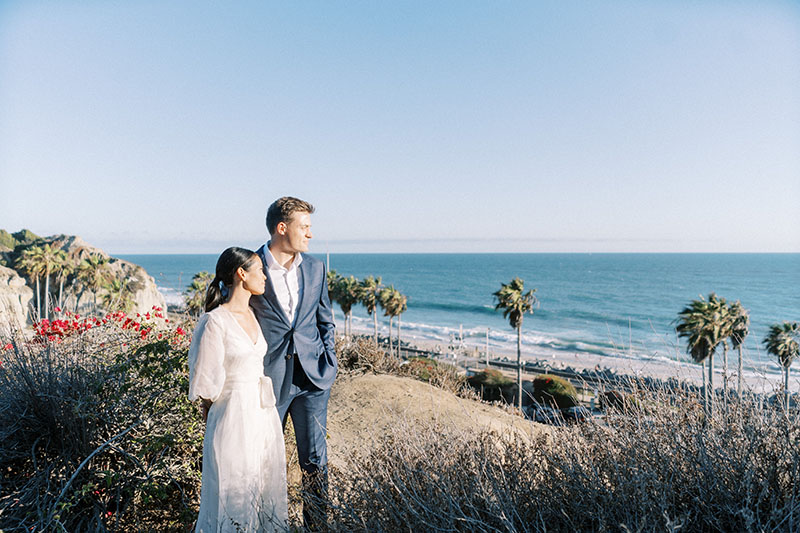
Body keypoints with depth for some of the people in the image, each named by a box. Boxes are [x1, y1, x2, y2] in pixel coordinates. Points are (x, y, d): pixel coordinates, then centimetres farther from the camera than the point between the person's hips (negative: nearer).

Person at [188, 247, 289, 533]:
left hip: (264, 414, 7)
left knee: (265, 488, 18)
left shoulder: (252, 315, 7)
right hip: (233, 416, -7)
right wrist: (213, 407, 5)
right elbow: (205, 381, -10)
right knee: (234, 494, 9)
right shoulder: (215, 322, -17)